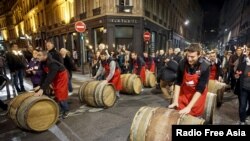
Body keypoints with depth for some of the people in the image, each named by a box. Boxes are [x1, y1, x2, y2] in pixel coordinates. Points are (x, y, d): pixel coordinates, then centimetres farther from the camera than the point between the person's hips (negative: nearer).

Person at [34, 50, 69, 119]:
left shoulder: (52, 63, -35)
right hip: (55, 77, 8)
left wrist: (42, 89, -43)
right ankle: (61, 109, 26)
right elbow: (44, 75, -4)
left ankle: (65, 110, 9)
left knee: (61, 94, -7)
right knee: (56, 93, 12)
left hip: (61, 76, -8)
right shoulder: (42, 63, -9)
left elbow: (49, 77, -40)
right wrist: (40, 86, -8)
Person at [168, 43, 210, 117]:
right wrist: (175, 101, -17)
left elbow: (200, 89, -25)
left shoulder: (205, 67, -26)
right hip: (184, 91, 2)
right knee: (179, 114, 8)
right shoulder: (182, 63, -20)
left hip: (198, 94, -2)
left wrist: (189, 107, -29)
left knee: (194, 115, 9)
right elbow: (178, 82, -12)